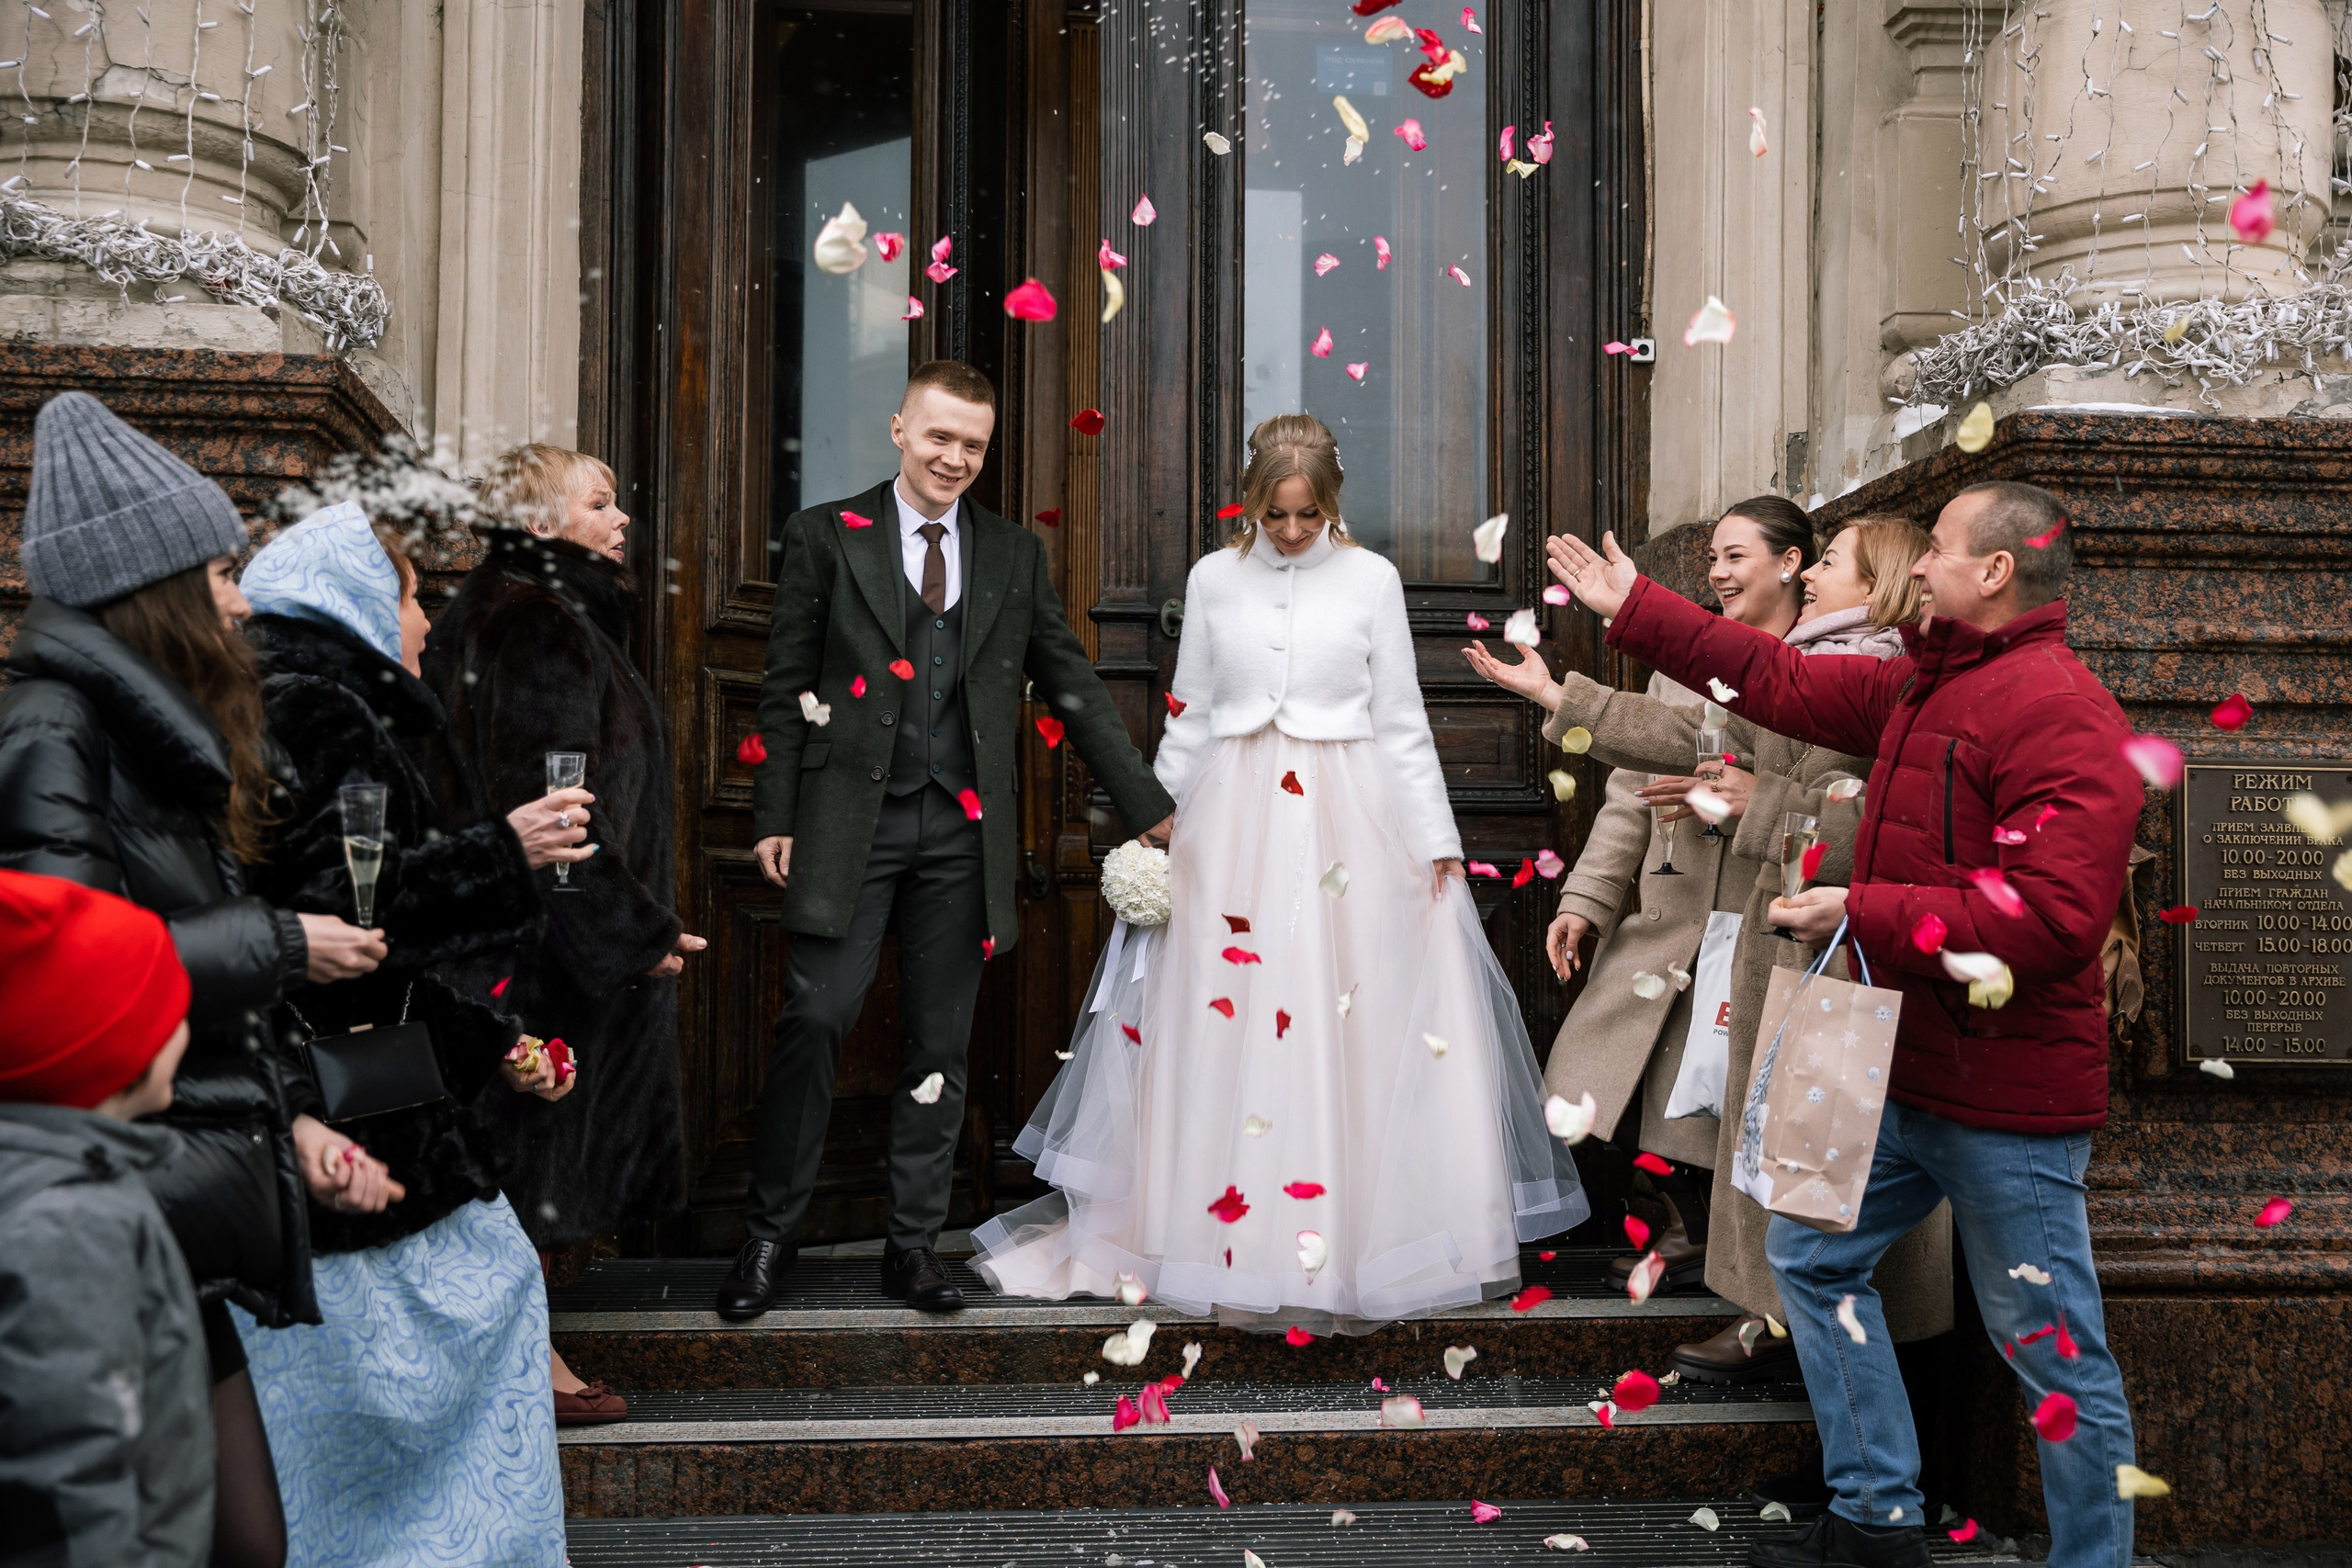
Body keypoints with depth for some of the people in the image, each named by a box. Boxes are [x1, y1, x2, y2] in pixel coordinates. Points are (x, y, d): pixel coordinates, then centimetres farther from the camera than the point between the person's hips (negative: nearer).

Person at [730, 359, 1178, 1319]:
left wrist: (1150, 809, 9)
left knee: (940, 1044, 7)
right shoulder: (826, 537, 4)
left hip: (963, 831, 3)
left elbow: (1074, 690, 13)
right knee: (816, 1018, -7)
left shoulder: (1016, 556, 11)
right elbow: (785, 688, 3)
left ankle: (914, 1247, 18)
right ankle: (770, 1236, 8)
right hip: (851, 819, -2)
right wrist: (775, 816, -3)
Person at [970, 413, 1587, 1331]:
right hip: (1234, 819, 2)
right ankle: (1234, 1241, 15)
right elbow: (1187, 717, 11)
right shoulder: (1213, 580, 6)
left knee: (1352, 1031, -1)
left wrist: (1436, 841, 2)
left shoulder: (1370, 579, 2)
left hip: (1345, 817, -1)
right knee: (1223, 1029, 3)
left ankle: (1351, 1237, 12)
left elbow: (1401, 720, 4)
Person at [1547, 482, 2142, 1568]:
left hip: (2009, 1099, -10)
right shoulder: (1921, 687, 12)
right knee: (1811, 1254, 17)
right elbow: (1781, 682, 22)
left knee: (2055, 1354, 0)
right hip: (1902, 1072, 10)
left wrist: (1866, 913, -22)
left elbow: (2055, 916, -27)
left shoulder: (2063, 715, -18)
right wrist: (1635, 611, 24)